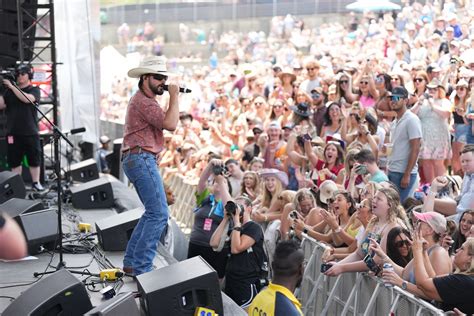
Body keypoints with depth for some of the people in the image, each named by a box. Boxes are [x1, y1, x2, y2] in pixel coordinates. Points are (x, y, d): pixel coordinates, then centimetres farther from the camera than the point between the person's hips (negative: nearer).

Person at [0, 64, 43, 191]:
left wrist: (11, 86, -19)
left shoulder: (34, 90, 3)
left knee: (34, 159, 4)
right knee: (14, 161, 3)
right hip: (13, 133, 2)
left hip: (31, 132, -2)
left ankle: (36, 183, 15)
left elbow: (27, 99, -18)